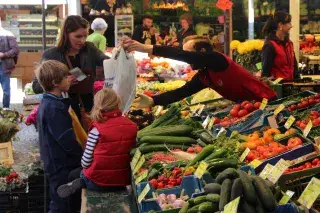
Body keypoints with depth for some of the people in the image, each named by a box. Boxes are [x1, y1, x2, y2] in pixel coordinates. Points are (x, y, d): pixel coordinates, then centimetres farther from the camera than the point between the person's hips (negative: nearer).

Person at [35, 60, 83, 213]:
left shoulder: (48, 103, 9)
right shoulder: (54, 108, -23)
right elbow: (67, 139, -24)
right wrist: (82, 156, -11)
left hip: (57, 162, 10)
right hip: (61, 165, -10)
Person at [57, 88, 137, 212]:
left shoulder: (97, 130, -16)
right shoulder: (132, 126, -5)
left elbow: (86, 162, -13)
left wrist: (85, 165, 10)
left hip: (99, 182, -4)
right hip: (123, 180, 4)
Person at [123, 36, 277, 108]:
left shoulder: (217, 60, -20)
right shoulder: (202, 76, 6)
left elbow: (185, 56, -32)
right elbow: (181, 92, -2)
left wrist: (148, 49, -39)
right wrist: (152, 101, -17)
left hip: (263, 102, -9)